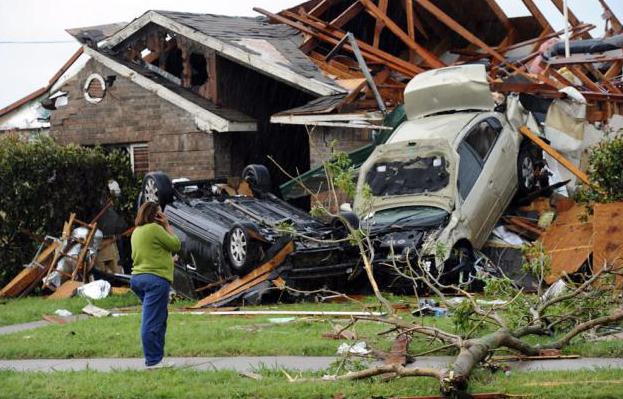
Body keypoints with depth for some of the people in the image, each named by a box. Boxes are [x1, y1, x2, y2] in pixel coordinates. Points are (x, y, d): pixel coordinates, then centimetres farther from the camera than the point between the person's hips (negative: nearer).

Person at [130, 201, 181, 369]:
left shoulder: (137, 231, 16)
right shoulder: (154, 229, -12)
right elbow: (175, 245, -7)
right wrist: (167, 226, 3)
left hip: (139, 277, 10)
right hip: (156, 279, -10)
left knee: (159, 319, 17)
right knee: (153, 322, -9)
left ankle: (154, 358, 19)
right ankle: (153, 361, -8)